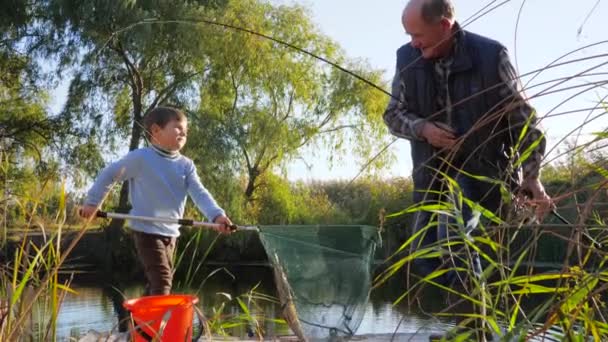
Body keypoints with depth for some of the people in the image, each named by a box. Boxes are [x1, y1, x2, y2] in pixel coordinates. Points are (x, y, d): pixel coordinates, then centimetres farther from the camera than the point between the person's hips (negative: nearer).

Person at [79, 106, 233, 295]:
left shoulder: (186, 165, 4)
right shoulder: (140, 158, -11)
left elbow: (199, 193, -8)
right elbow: (109, 174, 0)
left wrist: (217, 215, -25)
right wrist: (92, 202, 4)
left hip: (171, 232, 7)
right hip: (147, 230, -7)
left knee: (157, 282, 16)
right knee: (161, 281, -14)